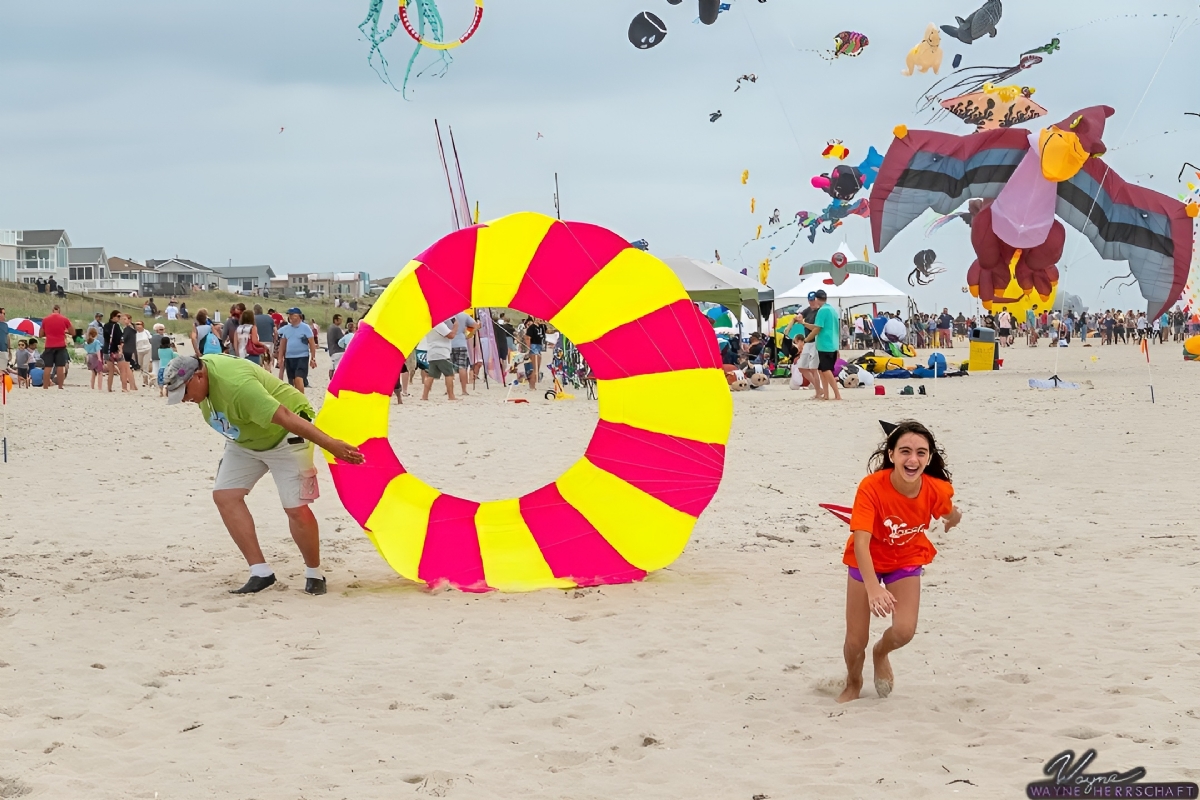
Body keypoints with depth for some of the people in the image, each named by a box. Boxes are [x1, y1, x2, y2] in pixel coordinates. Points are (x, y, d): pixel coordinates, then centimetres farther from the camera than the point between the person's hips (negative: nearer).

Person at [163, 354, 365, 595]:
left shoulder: (236, 384, -37)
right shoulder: (200, 366, -11)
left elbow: (284, 416, -42)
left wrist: (330, 444, -45)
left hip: (284, 435, -9)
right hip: (246, 439, 9)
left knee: (296, 508, -12)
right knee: (224, 496, -5)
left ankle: (314, 575, 10)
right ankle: (261, 573, -1)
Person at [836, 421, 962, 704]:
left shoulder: (937, 491, -24)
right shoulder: (872, 487, -34)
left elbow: (948, 515, 5)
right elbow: (861, 542, -44)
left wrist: (953, 517, -13)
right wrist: (873, 588, -54)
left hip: (907, 561, 2)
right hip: (867, 562, -2)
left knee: (904, 631, -17)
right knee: (855, 642, -1)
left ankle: (881, 654, 23)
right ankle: (853, 683, 36)